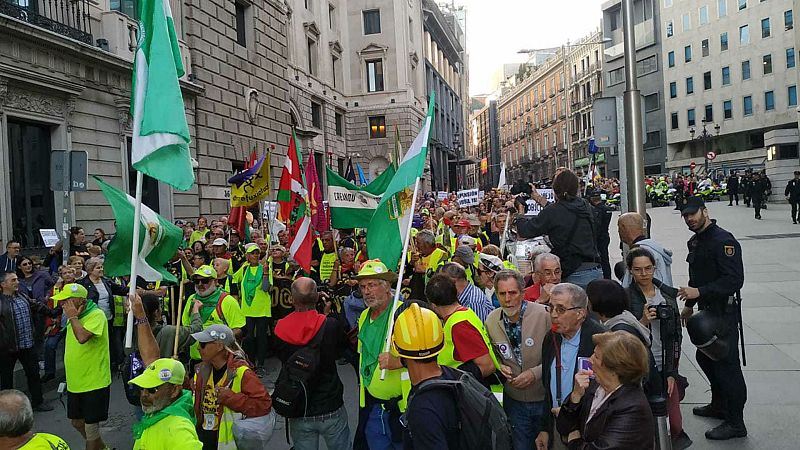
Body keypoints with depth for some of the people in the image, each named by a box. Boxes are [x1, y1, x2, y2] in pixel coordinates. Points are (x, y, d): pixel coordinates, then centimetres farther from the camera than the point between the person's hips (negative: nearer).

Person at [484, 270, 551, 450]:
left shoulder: (545, 314, -18)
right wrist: (499, 366, -7)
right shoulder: (491, 320, -4)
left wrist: (535, 373, -21)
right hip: (514, 400, 3)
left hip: (546, 399, -3)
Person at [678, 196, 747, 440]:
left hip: (723, 313, -10)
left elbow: (734, 280, -26)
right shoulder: (696, 241, 11)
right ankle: (719, 405, 39)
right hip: (706, 311, 10)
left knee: (727, 365, -3)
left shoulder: (723, 241, -19)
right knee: (705, 357, 21)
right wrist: (689, 304, 23)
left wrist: (699, 292, -31)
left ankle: (735, 423, 9)